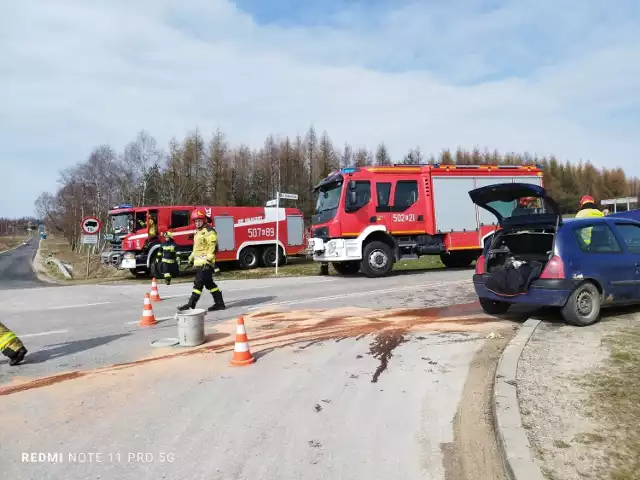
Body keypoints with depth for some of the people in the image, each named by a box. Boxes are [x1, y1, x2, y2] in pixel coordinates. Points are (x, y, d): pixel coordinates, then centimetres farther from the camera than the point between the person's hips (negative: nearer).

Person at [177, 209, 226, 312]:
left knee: (198, 282, -10)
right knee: (209, 283, 10)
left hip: (205, 262, -10)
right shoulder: (198, 232, 21)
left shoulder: (209, 231, -10)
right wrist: (191, 257, 27)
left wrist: (208, 259, -23)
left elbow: (212, 246, -17)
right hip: (200, 262, 10)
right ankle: (219, 303, 15)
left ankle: (191, 304, -7)